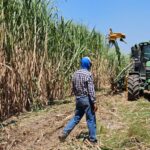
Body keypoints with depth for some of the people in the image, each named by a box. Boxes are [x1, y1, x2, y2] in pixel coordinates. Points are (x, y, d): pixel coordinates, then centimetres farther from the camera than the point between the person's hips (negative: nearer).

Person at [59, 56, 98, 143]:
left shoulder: (75, 74, 7)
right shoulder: (88, 74, -15)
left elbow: (73, 88, 13)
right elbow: (91, 90, -18)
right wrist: (94, 102, -14)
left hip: (78, 99, 7)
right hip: (87, 99, -7)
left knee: (76, 118, 16)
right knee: (91, 119, 6)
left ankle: (64, 134, 10)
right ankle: (93, 138, 16)